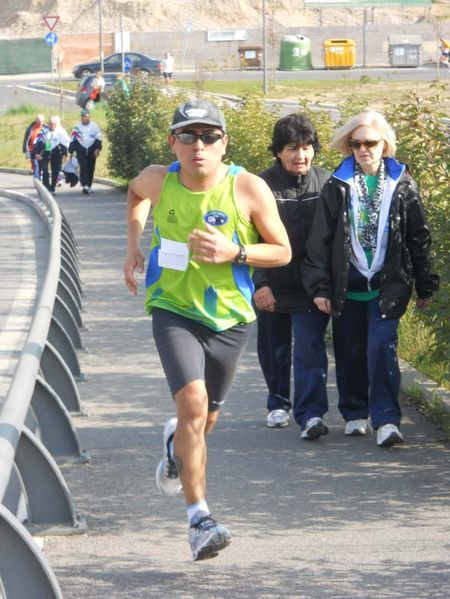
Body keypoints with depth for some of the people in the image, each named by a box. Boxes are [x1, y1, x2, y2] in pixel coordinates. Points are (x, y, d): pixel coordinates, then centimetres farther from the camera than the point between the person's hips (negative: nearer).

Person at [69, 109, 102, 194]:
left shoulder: (94, 126, 2)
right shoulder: (77, 127, 4)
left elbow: (98, 138, 3)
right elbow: (73, 139, 7)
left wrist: (97, 149, -9)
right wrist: (71, 151, 3)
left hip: (91, 150, 1)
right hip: (81, 151, -1)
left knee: (91, 168, 7)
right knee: (83, 167, -15)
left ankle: (89, 186, 19)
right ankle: (84, 186, -22)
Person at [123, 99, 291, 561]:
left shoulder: (249, 189, -14)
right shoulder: (158, 181, -8)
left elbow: (282, 252, -5)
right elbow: (136, 193, 19)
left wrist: (234, 252, -21)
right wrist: (133, 246, 10)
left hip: (229, 316, 1)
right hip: (174, 310, -1)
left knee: (205, 419, 16)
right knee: (193, 403, -22)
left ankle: (176, 444, 55)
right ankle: (199, 519, -18)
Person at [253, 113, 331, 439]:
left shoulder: (326, 182, -3)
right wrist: (259, 283, -13)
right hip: (272, 286, 1)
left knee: (310, 349, -11)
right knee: (274, 350, 15)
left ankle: (311, 413, -13)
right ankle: (279, 403, 33)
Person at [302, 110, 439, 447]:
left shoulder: (403, 186, 2)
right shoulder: (338, 187, 2)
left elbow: (419, 239, 7)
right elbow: (320, 240, 2)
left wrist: (426, 287, 7)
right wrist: (319, 286, -3)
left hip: (388, 285, -2)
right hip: (347, 285, 2)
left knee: (382, 347, -14)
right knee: (350, 353, 9)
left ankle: (386, 420, -14)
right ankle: (355, 414, 25)